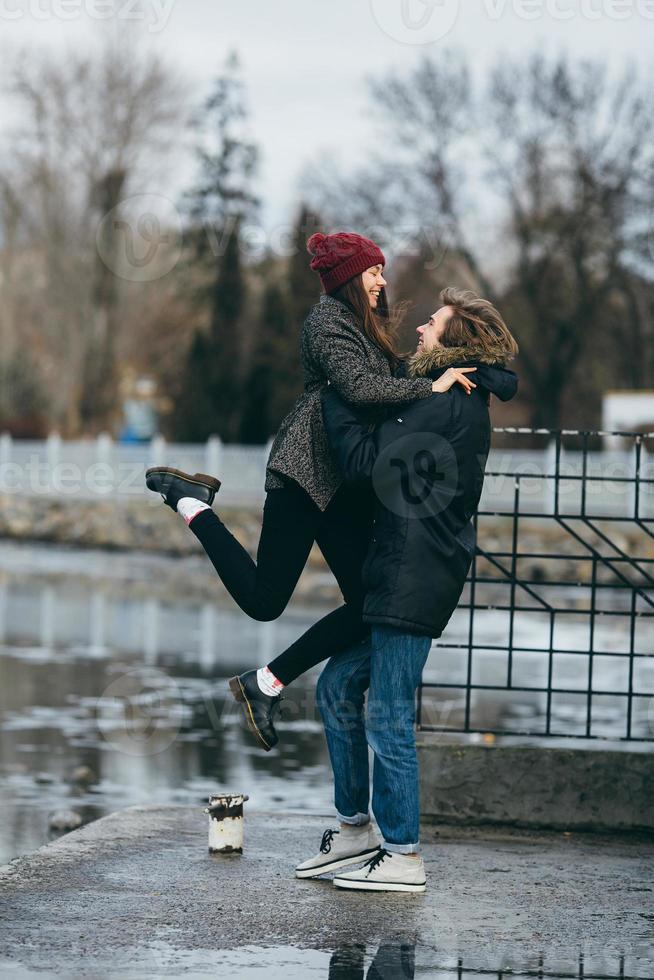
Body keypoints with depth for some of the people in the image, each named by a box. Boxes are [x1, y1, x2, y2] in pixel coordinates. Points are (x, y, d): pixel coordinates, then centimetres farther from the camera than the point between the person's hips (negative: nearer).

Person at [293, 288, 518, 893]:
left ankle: (403, 858, 0)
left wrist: (333, 395, -3)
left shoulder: (449, 405, -15)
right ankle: (356, 829, 24)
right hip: (398, 576, 11)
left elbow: (364, 462, -15)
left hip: (415, 582, -11)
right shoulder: (459, 403, 16)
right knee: (337, 687, 16)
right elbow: (387, 464, 22)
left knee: (389, 718, -6)